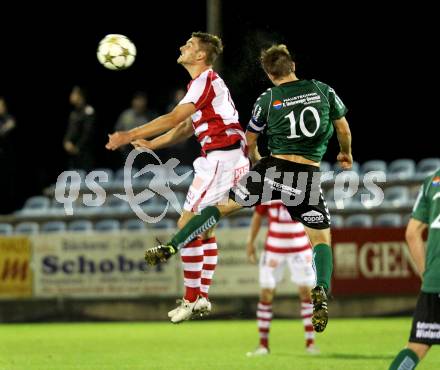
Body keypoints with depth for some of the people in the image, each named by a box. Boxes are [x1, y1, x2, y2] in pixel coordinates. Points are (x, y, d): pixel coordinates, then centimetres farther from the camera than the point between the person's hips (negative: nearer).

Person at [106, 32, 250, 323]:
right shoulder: (204, 83, 21)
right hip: (228, 158, 10)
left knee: (187, 224, -8)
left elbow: (173, 119, -18)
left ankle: (191, 299, -6)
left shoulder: (206, 81, -11)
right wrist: (151, 144, 23)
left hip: (221, 157, -10)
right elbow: (186, 128, 27)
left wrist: (130, 135, -18)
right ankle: (202, 296, 14)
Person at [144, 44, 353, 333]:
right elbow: (343, 128, 17)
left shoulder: (268, 99, 4)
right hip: (309, 176, 0)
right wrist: (346, 154, 38)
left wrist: (256, 160, 38)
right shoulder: (323, 90, 5)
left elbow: (249, 141, 16)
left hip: (274, 168, 0)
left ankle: (170, 248, 8)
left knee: (223, 205, 13)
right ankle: (322, 291, -16)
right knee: (322, 238, 9)